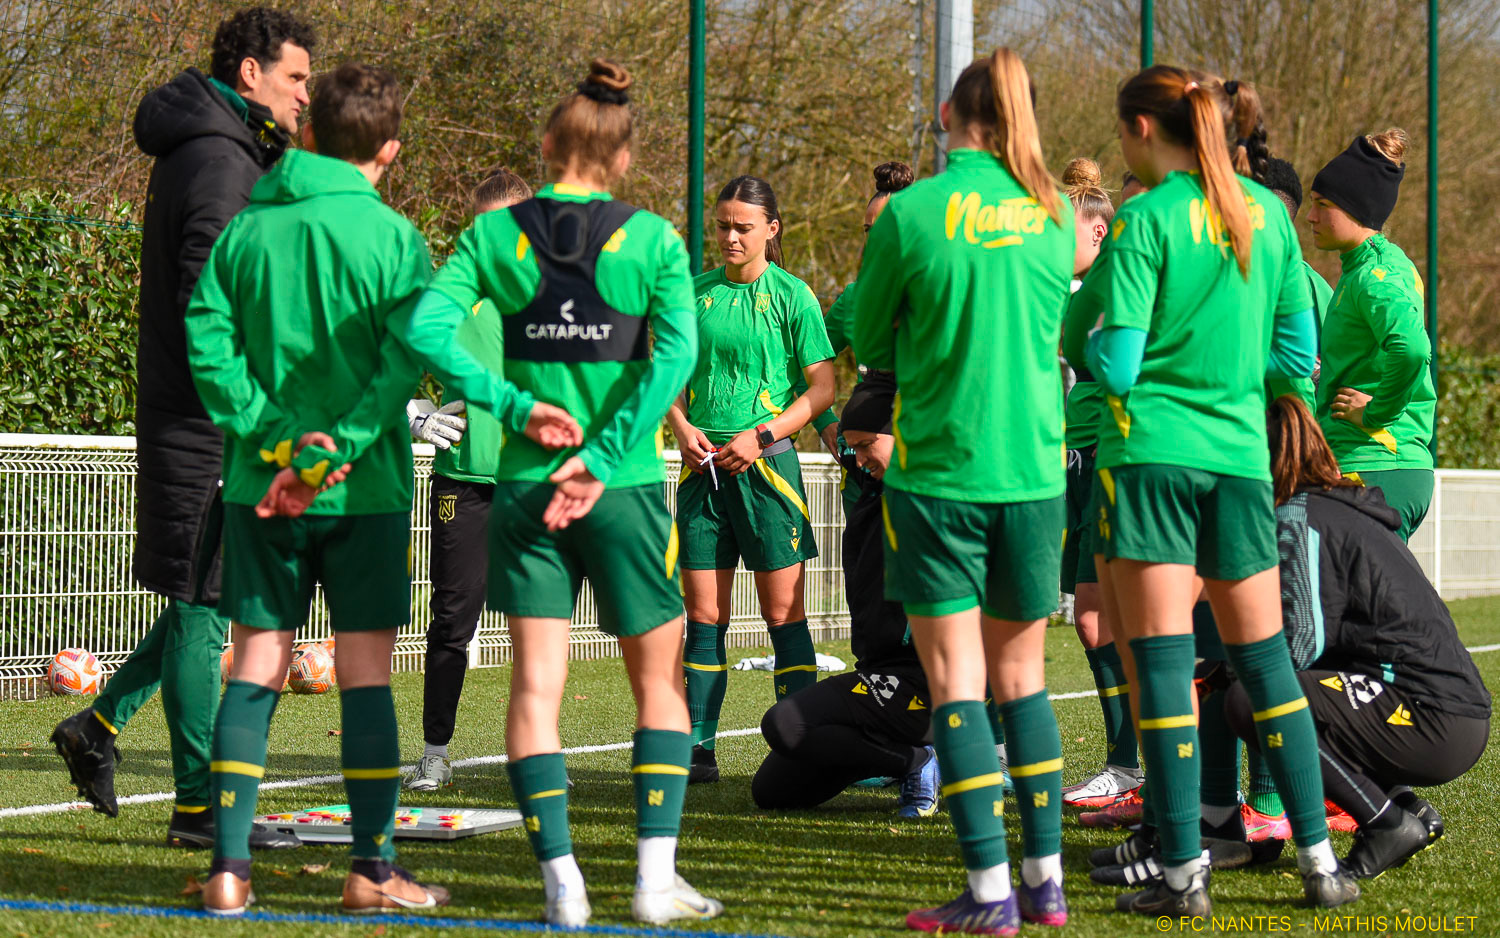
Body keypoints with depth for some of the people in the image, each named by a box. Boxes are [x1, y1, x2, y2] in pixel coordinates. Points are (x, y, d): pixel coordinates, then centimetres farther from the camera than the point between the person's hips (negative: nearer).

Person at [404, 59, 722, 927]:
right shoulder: (653, 240, -2)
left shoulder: (495, 235, 1)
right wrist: (603, 458, -15)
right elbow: (675, 353, -15)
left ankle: (561, 879, -1)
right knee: (659, 678, 11)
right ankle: (657, 875, 5)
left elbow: (426, 327, -10)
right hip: (628, 488, -1)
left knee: (536, 682, 5)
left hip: (526, 485, 1)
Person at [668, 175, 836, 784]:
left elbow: (822, 388, -3)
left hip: (766, 463, -4)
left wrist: (760, 435, -12)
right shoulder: (698, 293, 11)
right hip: (704, 464, 4)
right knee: (703, 614, 4)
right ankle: (698, 750, 8)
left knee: (783, 614, -3)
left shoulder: (791, 296, -1)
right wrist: (682, 426, -2)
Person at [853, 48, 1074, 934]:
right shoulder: (1054, 212, 3)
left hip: (940, 469, -4)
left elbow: (870, 341, 3)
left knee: (956, 677, -1)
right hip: (1035, 470, 4)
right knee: (1021, 673, 14)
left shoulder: (912, 214, -9)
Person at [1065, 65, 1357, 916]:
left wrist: (1089, 333, 8)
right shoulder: (1267, 213, 7)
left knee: (1162, 659, -3)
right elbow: (1297, 353, 11)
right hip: (1240, 455, 5)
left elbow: (1117, 366, -12)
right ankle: (1320, 859, 11)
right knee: (1265, 659, 12)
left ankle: (1185, 869, -4)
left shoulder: (1145, 221, -9)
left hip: (1151, 454, -5)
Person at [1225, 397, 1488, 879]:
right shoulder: (1350, 508, 22)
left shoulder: (1299, 518, -7)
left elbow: (1304, 643, -13)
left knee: (1249, 702, -15)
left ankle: (1387, 822, -9)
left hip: (1431, 721, -10)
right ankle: (1405, 805, 11)